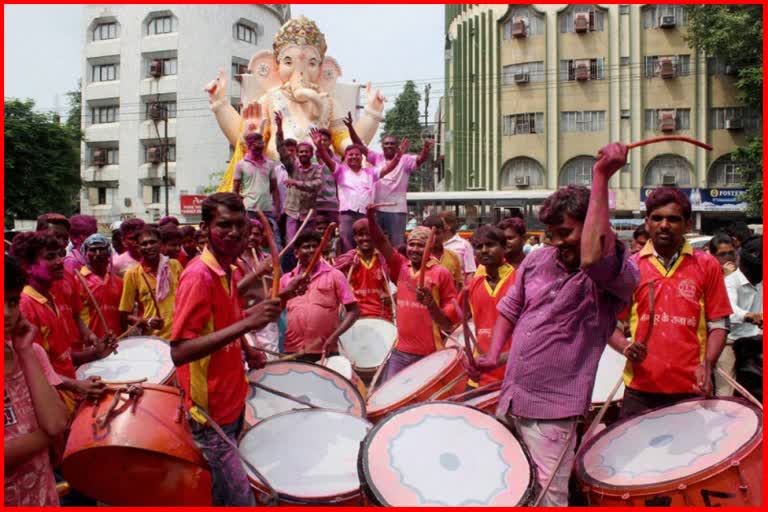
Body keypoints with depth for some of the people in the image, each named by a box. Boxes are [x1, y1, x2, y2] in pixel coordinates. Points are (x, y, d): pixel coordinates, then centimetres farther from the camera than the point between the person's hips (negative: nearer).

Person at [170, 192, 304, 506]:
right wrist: (246, 323, -38)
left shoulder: (227, 271, 5)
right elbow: (179, 352, -30)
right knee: (240, 501, -3)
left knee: (220, 496, 22)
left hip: (232, 402, 9)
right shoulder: (198, 276, -22)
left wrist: (246, 350, 4)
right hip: (209, 413, -9)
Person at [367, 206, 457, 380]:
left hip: (430, 353, -4)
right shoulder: (401, 267, 6)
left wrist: (431, 303, -25)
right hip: (401, 350, 4)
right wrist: (371, 218, -19)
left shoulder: (441, 273, -6)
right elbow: (381, 242, -4)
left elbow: (452, 314, -7)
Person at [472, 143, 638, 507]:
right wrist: (493, 354, 7)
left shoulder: (618, 274, -13)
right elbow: (510, 309, 20)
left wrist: (601, 178, -34)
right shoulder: (537, 260, 6)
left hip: (553, 410, -6)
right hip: (510, 396, 7)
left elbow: (592, 257, -37)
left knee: (548, 497, -2)